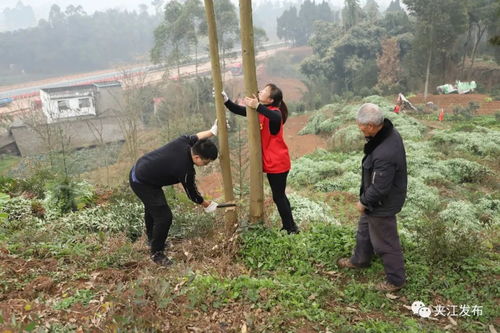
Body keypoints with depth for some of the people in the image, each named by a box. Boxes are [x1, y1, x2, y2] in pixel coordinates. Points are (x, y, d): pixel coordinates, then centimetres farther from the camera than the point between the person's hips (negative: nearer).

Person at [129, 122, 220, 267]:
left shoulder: (183, 141, -15)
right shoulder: (185, 170, -30)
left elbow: (196, 137, 10)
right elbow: (191, 192, -14)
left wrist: (212, 131, 12)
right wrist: (206, 205, 2)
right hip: (142, 183, -10)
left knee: (152, 206, 30)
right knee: (164, 216, -11)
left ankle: (151, 238, 56)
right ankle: (157, 253, 10)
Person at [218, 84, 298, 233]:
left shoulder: (275, 112, -19)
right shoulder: (260, 111, 6)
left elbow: (277, 118, -45)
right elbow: (239, 110, 12)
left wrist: (257, 106, -50)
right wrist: (226, 100, -2)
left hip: (278, 163, -9)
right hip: (271, 162, 9)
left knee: (278, 197, -1)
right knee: (279, 196, 18)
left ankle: (291, 229, 13)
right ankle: (289, 226, 32)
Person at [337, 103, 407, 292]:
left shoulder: (384, 155, -39)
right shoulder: (389, 131, -8)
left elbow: (379, 188, -29)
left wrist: (363, 202, -11)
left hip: (382, 204, -10)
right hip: (376, 199, 10)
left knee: (385, 242, 11)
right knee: (364, 229, 29)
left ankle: (396, 280, 33)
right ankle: (360, 260, 53)